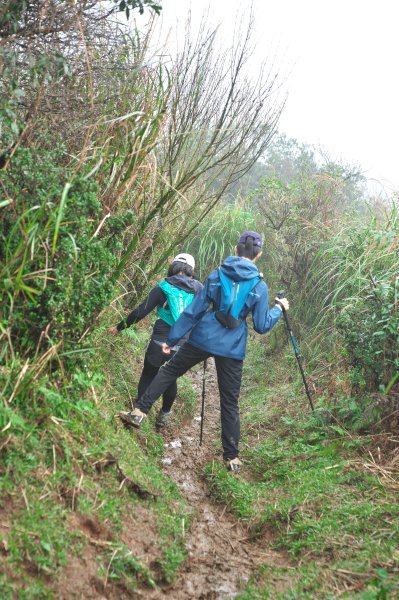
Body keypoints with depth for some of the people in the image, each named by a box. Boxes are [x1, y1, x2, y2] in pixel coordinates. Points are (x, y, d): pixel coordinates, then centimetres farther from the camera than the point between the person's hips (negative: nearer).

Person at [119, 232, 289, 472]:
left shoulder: (217, 274, 2)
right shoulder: (259, 285, -1)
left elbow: (194, 310, 2)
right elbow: (262, 326, 1)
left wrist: (172, 338, 7)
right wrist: (279, 309, 19)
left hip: (203, 339, 0)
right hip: (233, 349, 0)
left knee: (169, 371, 18)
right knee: (230, 402, 9)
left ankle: (139, 411, 10)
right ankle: (232, 457, 15)